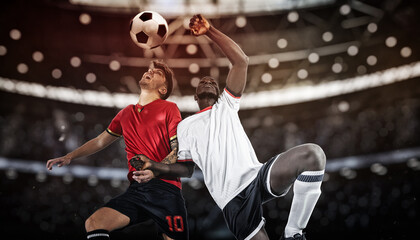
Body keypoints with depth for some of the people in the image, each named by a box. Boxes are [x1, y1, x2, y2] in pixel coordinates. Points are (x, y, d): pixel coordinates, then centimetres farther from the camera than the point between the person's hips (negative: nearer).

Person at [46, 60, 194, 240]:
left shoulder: (169, 109, 3)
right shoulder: (126, 114, 19)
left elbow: (180, 150, -4)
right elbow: (100, 141, 31)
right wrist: (70, 156, 27)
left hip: (165, 188, -4)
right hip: (136, 190, 4)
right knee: (93, 224, -14)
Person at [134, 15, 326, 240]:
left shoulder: (226, 105, 18)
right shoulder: (184, 126, 21)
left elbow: (241, 61, 6)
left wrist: (210, 31, 0)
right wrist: (155, 167, -1)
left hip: (257, 177, 0)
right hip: (233, 201, 0)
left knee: (312, 153, -28)